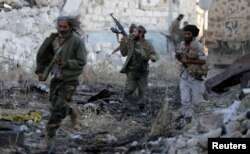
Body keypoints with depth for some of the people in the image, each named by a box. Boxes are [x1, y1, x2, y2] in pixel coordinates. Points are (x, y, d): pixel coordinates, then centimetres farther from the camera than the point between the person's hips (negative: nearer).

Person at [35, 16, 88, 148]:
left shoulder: (77, 41, -14)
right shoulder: (54, 39, 1)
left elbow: (82, 62, -14)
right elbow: (43, 55, 11)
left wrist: (67, 63, -27)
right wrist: (40, 71, 5)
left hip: (70, 79, -6)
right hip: (56, 77, 6)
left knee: (59, 107, -10)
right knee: (55, 104, 12)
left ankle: (49, 136, -1)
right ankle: (71, 112, 43)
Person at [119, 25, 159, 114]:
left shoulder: (147, 44, -6)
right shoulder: (130, 42, -2)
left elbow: (156, 56, -5)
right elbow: (124, 54, 4)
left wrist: (153, 58, -28)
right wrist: (123, 44, -10)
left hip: (143, 71, 0)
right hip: (132, 70, 0)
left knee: (142, 91, 7)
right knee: (130, 89, -5)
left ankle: (141, 109, 20)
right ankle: (125, 95, 28)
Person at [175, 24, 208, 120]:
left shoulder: (197, 45, -15)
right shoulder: (182, 45, 4)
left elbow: (203, 61, -17)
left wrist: (188, 61, -20)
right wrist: (179, 57, -6)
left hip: (195, 76, -5)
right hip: (185, 76, 5)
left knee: (196, 101, 3)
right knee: (185, 101, -1)